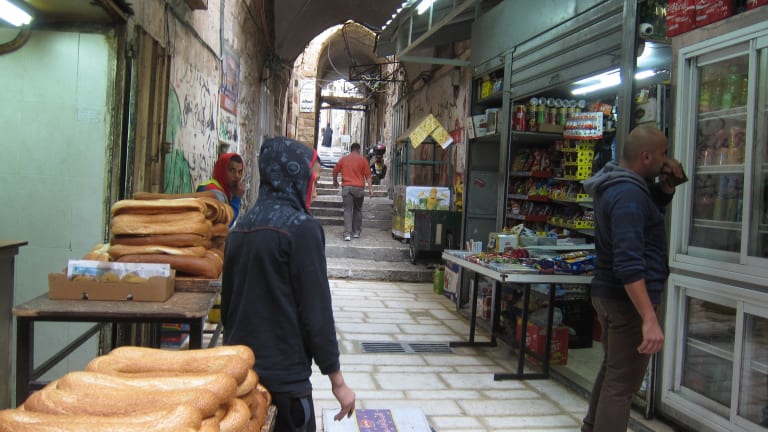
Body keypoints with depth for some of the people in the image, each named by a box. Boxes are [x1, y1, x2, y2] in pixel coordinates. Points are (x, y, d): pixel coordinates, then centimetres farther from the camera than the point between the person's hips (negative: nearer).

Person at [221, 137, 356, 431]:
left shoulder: (241, 227, 6)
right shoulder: (302, 228, -15)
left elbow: (227, 301, 13)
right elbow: (316, 311, -17)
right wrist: (337, 381, -9)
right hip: (284, 377, -7)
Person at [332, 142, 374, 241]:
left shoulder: (343, 159, 8)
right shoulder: (362, 160, 1)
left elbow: (335, 171, 15)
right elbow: (368, 175, -3)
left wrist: (335, 182, 33)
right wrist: (371, 188, -2)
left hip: (346, 187, 1)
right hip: (359, 188, -1)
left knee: (347, 210, -1)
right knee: (358, 210, 14)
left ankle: (347, 234, -11)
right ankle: (356, 232, 18)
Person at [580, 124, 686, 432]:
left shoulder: (616, 183, 8)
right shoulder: (628, 193, -22)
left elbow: (650, 209, 27)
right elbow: (629, 264, -30)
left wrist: (666, 187, 7)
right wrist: (650, 320, -32)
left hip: (608, 293, 11)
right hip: (629, 298, -10)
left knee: (612, 369, 24)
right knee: (622, 383, -3)